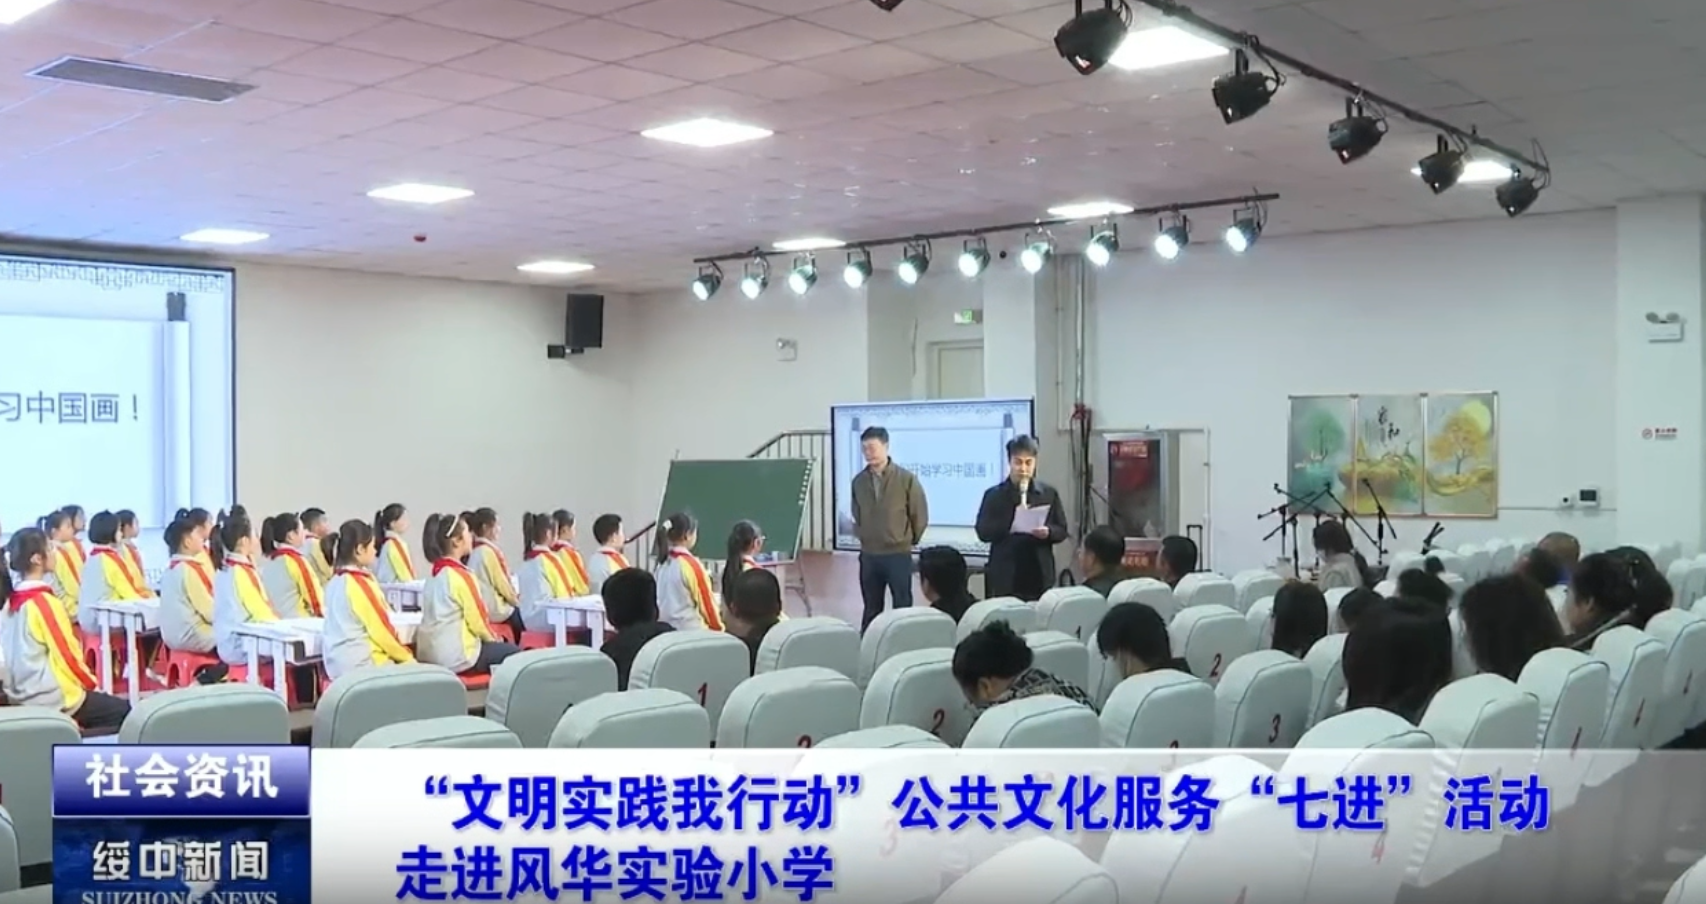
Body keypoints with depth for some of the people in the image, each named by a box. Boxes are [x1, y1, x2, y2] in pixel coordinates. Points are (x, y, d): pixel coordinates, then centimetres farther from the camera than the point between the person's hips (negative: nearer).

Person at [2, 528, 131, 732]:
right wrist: (91, 682, 1)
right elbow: (67, 656, -16)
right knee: (125, 712, 1)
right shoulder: (45, 602, -18)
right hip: (53, 699, -8)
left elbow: (26, 655, 13)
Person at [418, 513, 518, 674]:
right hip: (456, 658, -8)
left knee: (502, 647, 24)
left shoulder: (435, 573, 8)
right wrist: (492, 638, 7)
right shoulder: (462, 576, -16)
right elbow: (477, 619, -13)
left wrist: (490, 638, 13)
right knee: (513, 651, 10)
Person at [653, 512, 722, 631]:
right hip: (692, 631, -7)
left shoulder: (661, 563, 5)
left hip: (665, 630, 7)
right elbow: (707, 601, -9)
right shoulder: (692, 564, -13)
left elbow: (657, 599, 11)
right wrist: (719, 628, 4)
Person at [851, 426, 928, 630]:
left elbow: (920, 515, -1)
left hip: (898, 554, -3)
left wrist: (909, 540, 6)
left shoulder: (906, 479, -9)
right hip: (868, 555, 3)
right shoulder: (858, 481, 1)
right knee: (871, 609, 11)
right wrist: (862, 536, 13)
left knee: (902, 608, 4)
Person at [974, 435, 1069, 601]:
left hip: (1040, 576, 2)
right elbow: (983, 532, -4)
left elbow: (1062, 530, 8)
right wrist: (1011, 522, -18)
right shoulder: (994, 494, 1)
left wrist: (1048, 532, -14)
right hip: (1006, 578, -2)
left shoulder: (1049, 493, 7)